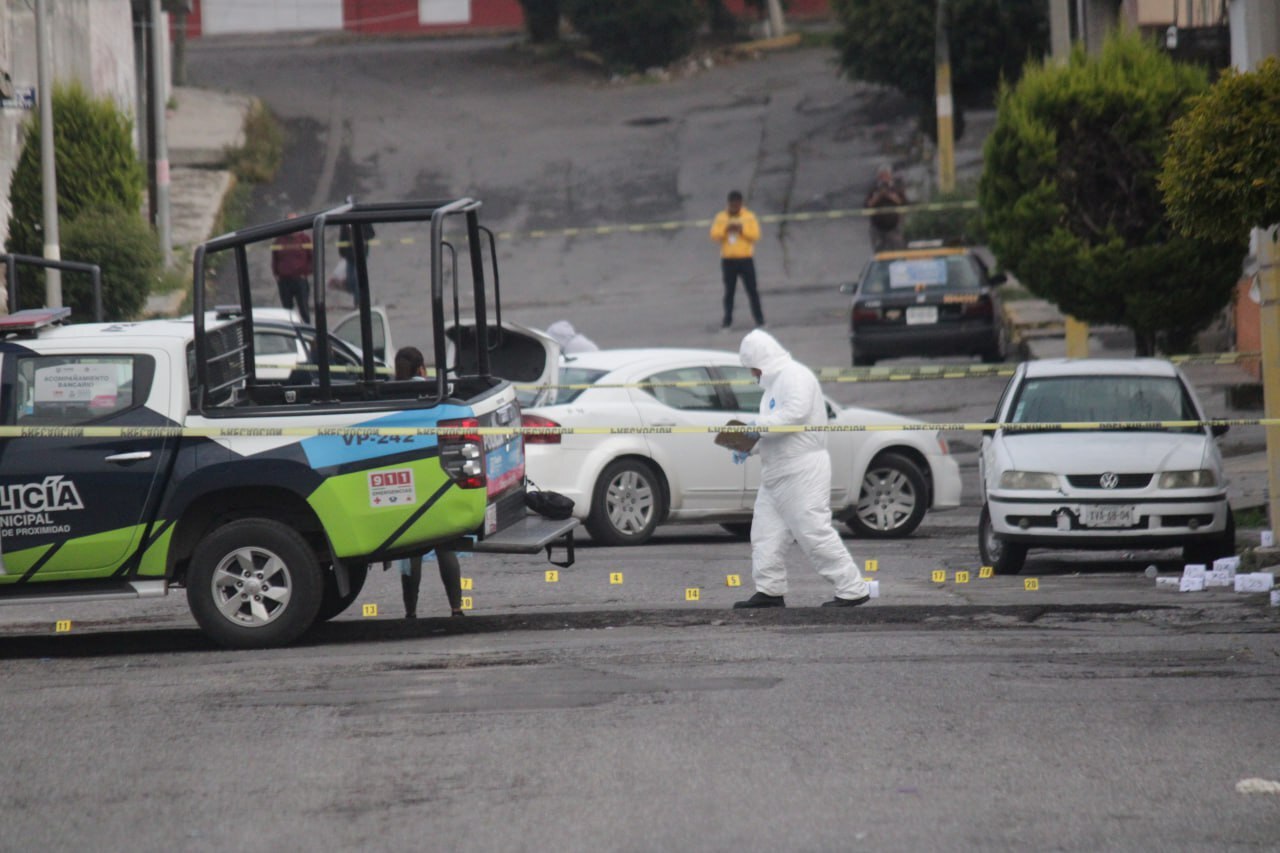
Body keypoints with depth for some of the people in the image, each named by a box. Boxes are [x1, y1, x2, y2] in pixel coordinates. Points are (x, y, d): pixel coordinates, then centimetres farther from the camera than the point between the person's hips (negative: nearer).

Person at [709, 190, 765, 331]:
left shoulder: (749, 217, 1)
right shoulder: (720, 218, 4)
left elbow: (755, 235, -7)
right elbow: (714, 236, -2)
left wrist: (742, 229, -19)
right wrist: (726, 229, -18)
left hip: (746, 259, -1)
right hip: (728, 260, 1)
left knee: (752, 290, -2)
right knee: (729, 291, 4)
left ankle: (759, 319, 3)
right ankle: (727, 320, 9)